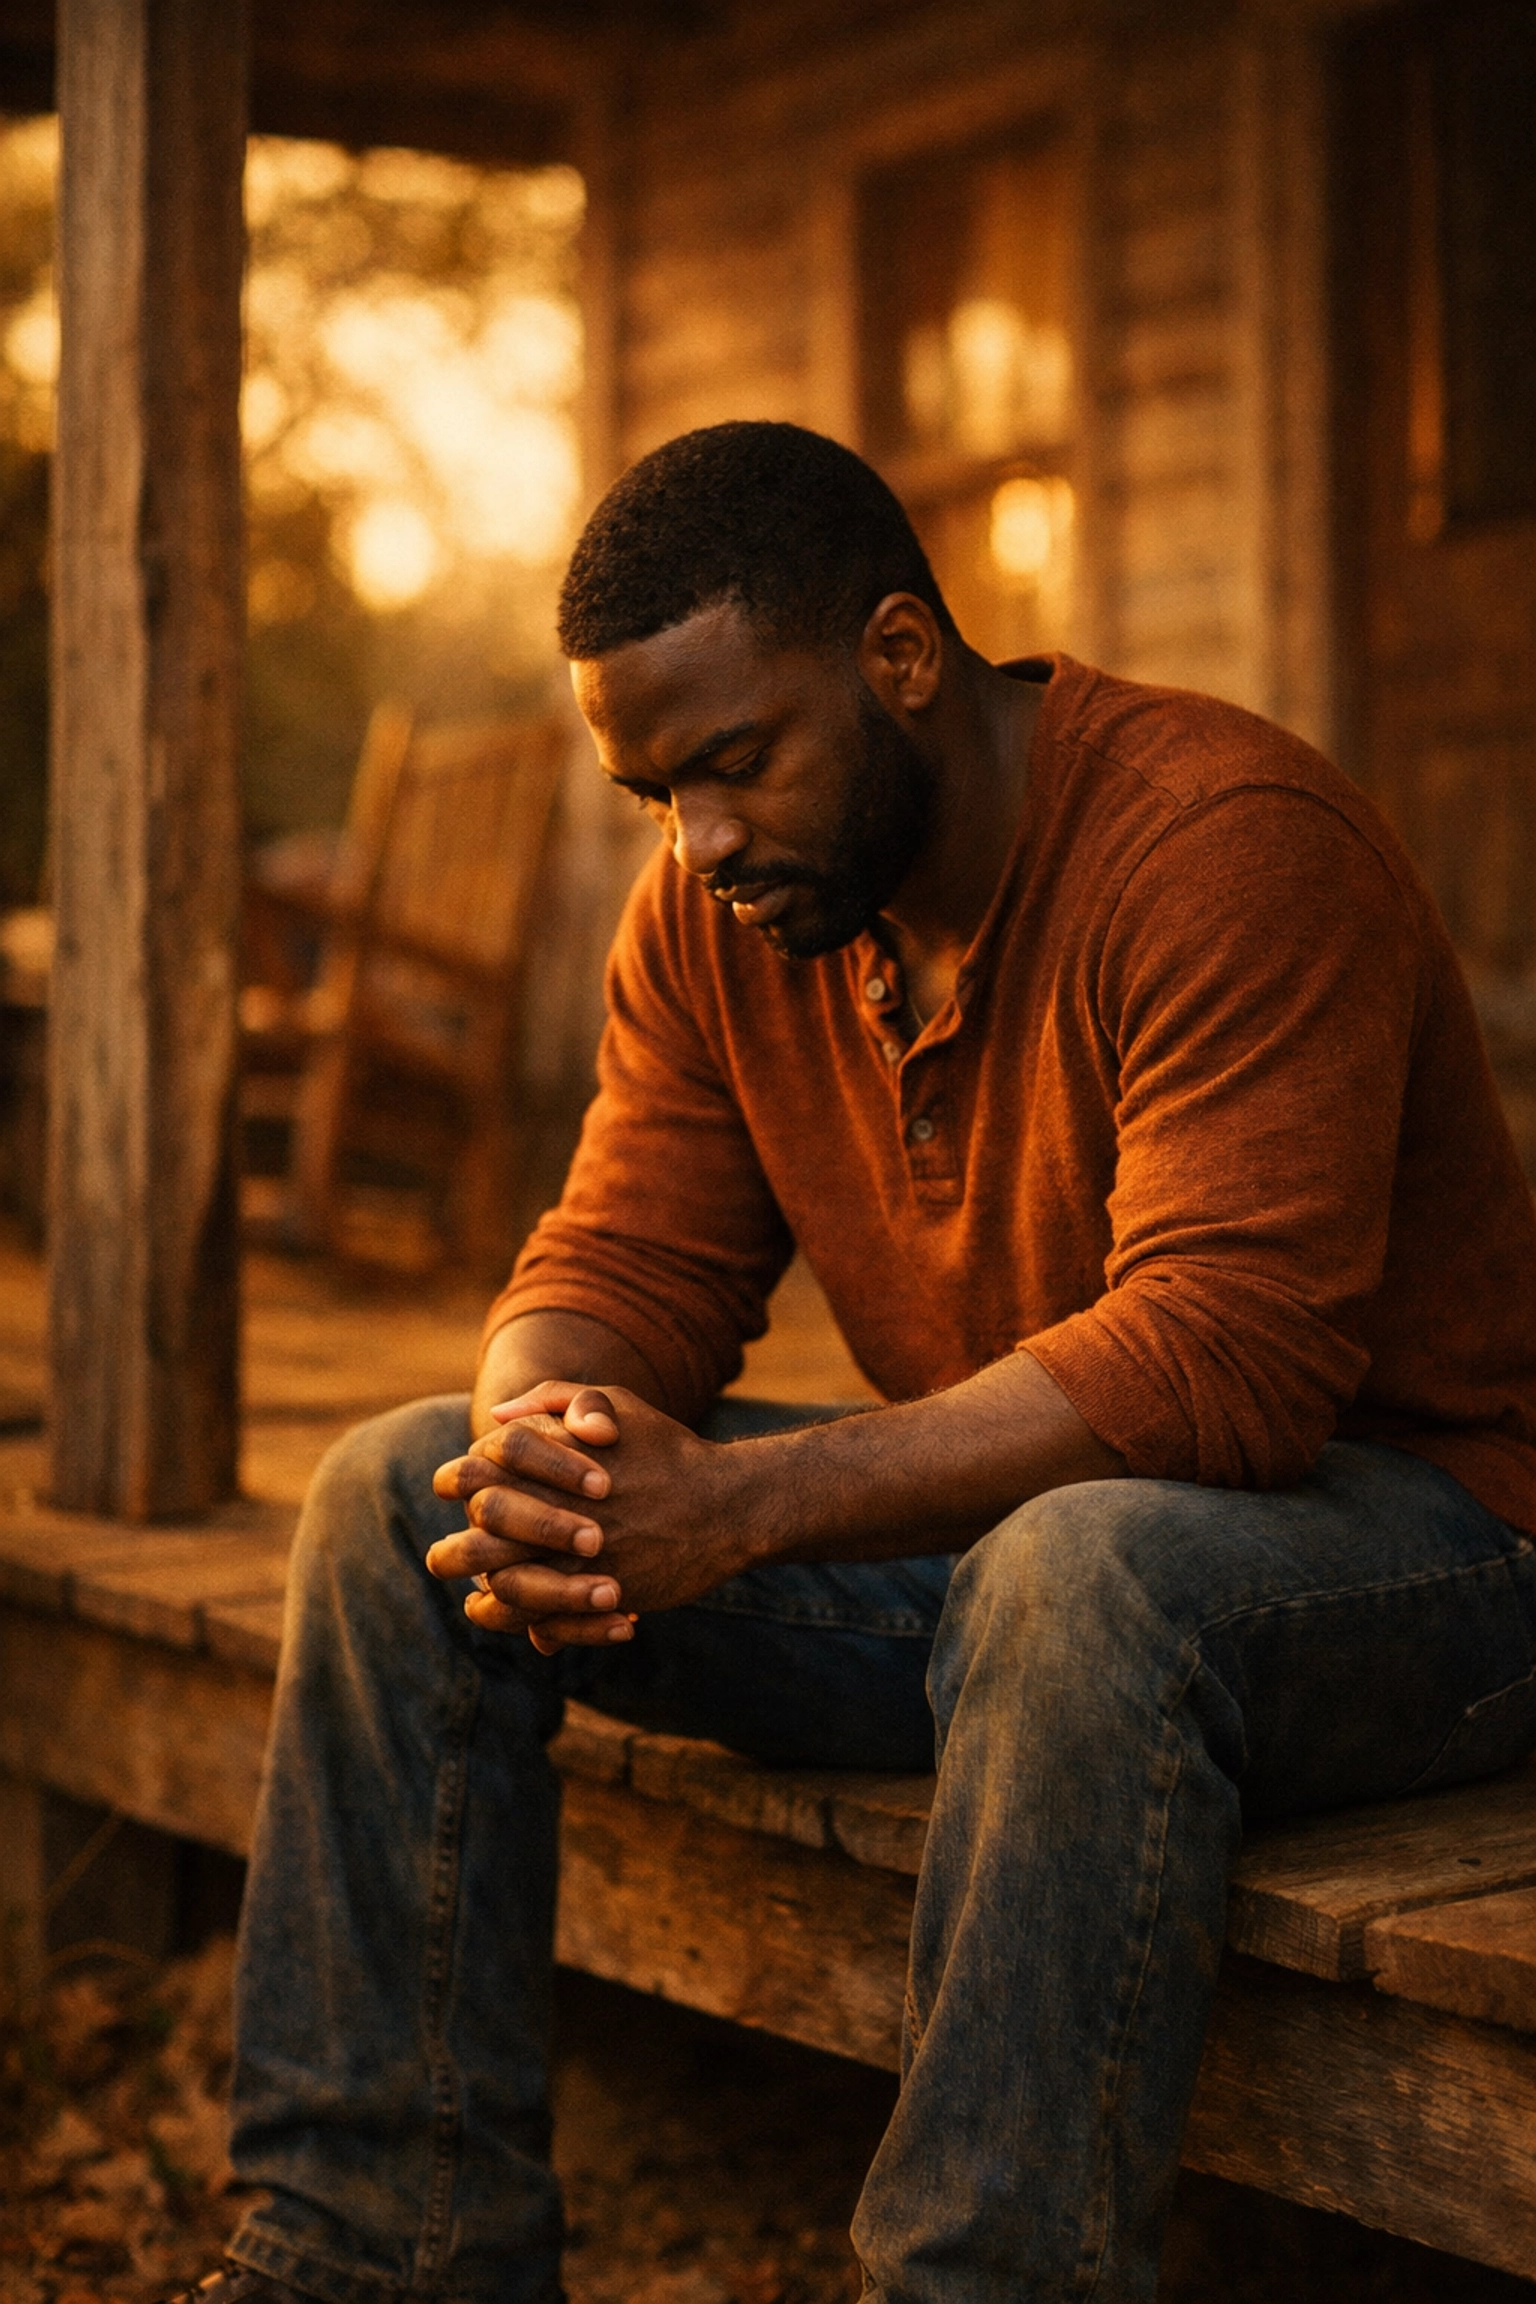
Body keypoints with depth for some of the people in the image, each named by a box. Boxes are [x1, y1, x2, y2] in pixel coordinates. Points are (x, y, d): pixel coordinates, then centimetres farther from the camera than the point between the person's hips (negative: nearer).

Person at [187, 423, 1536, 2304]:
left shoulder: (1231, 846, -21)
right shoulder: (717, 911, 2)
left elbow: (1220, 1358, -29)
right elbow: (623, 1264, 1)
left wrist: (733, 1502, -34)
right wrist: (547, 1447, -24)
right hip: (986, 1530, 7)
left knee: (1082, 1574, -41)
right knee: (399, 1495, -5)